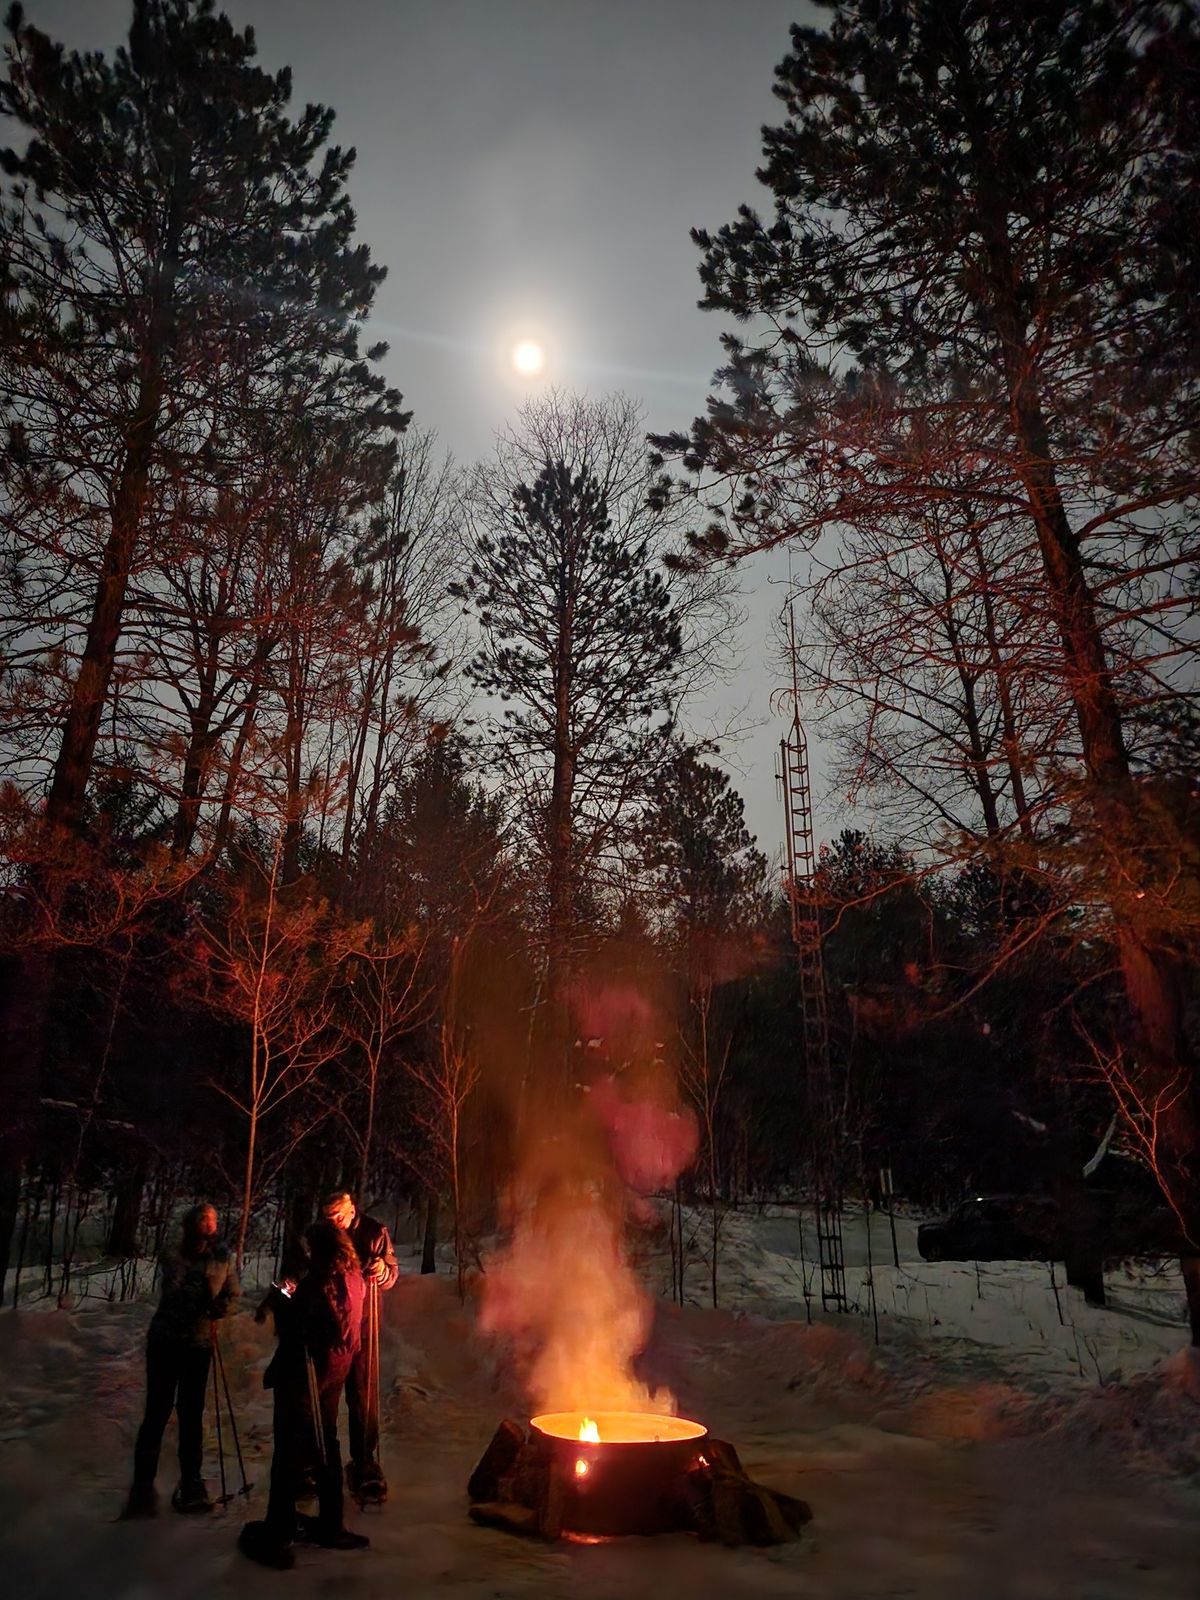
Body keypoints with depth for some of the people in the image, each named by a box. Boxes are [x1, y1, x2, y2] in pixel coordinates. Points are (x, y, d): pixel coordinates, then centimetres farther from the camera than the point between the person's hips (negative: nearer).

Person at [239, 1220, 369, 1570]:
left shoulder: (318, 1281, -22)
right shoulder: (353, 1280, 2)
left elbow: (291, 1328, -19)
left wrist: (280, 1297, -3)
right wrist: (294, 1297, 8)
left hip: (304, 1374, -8)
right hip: (333, 1374, 8)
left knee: (289, 1451, 2)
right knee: (326, 1445, 19)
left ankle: (278, 1537, 8)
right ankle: (331, 1525, 27)